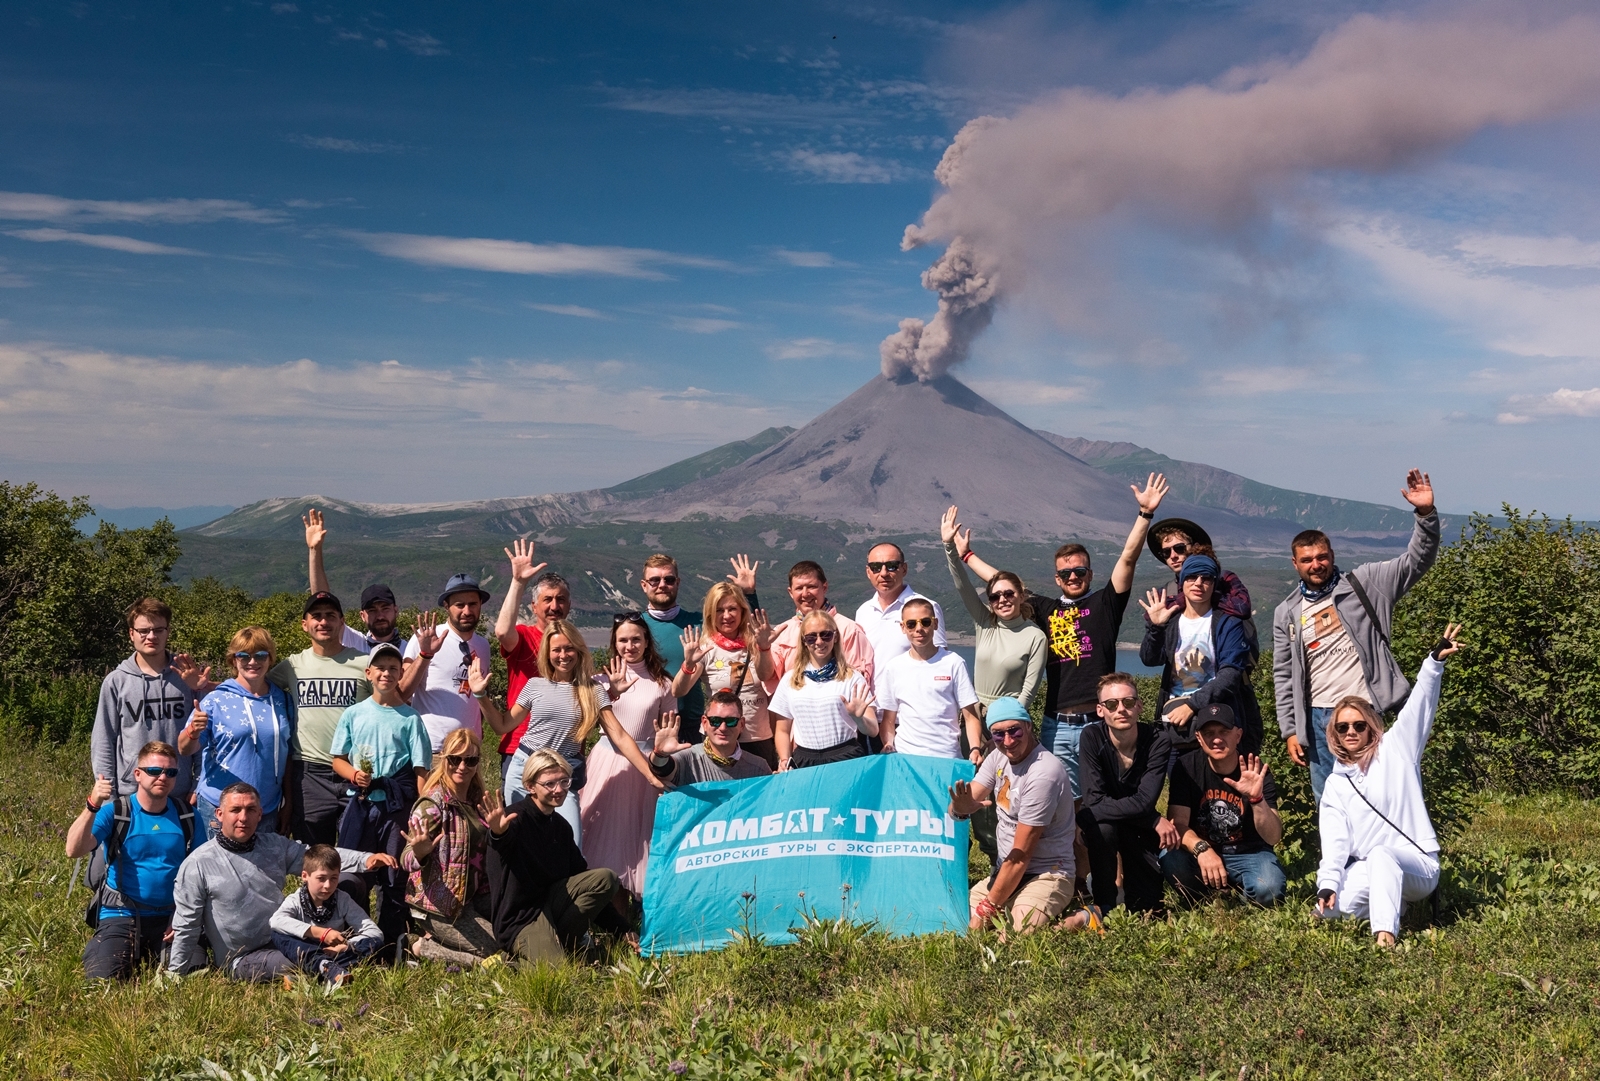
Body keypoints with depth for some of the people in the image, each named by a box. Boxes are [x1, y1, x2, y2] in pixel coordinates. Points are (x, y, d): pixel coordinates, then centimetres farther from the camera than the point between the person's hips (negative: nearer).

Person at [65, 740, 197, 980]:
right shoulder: (115, 811, -4)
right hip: (121, 915, -2)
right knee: (104, 978, -21)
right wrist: (93, 806, -33)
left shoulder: (186, 816, 4)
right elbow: (74, 850, -19)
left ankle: (149, 954, 19)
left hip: (169, 917, 2)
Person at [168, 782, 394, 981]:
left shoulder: (275, 846, 4)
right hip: (243, 959, -5)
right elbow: (186, 925, -5)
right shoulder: (198, 864, -9)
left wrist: (365, 859, -17)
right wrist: (175, 976, -2)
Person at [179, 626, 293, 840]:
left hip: (268, 810, 3)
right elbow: (185, 749, -6)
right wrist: (194, 732, -28)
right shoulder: (216, 700, -5)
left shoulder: (282, 700, 5)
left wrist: (287, 804, 10)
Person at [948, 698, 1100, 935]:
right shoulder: (998, 757, 2)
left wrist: (988, 908, -14)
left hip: (1046, 874, -7)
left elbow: (1021, 855, -19)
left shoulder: (1043, 773, -22)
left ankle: (1080, 920, -4)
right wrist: (962, 807, -33)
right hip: (1004, 871, 7)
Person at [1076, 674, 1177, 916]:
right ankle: (1104, 904, -11)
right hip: (1101, 825, -1)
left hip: (1141, 827, 1)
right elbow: (1095, 801, -29)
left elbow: (1144, 802, -29)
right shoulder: (1092, 737, -23)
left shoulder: (1158, 739, -21)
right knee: (1102, 827, -35)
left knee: (1148, 908, -8)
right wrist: (1156, 820, -27)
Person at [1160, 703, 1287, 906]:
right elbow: (1178, 824, -16)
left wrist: (1257, 798, -36)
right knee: (1170, 858, -32)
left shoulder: (1256, 773, -12)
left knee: (1268, 888, -33)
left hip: (1247, 854, -1)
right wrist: (1201, 849, -37)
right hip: (1200, 853, 1)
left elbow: (1273, 838, -17)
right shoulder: (1187, 767, -10)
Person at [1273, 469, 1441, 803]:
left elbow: (1417, 560, -3)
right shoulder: (1286, 614, 10)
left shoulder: (1362, 584, 4)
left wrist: (1426, 514, -19)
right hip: (1319, 719, 3)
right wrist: (1290, 730, 5)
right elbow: (1283, 676, 11)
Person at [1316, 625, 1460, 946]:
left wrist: (1435, 661, -25)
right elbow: (1334, 838, 0)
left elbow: (1420, 707, -9)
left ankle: (1386, 932, -48)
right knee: (1330, 910, -25)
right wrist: (1328, 882, -15)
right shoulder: (1335, 784, 13)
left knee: (1381, 856, -38)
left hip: (1417, 865, -4)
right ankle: (1393, 902, 3)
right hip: (1365, 870, 4)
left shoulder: (1395, 751, 6)